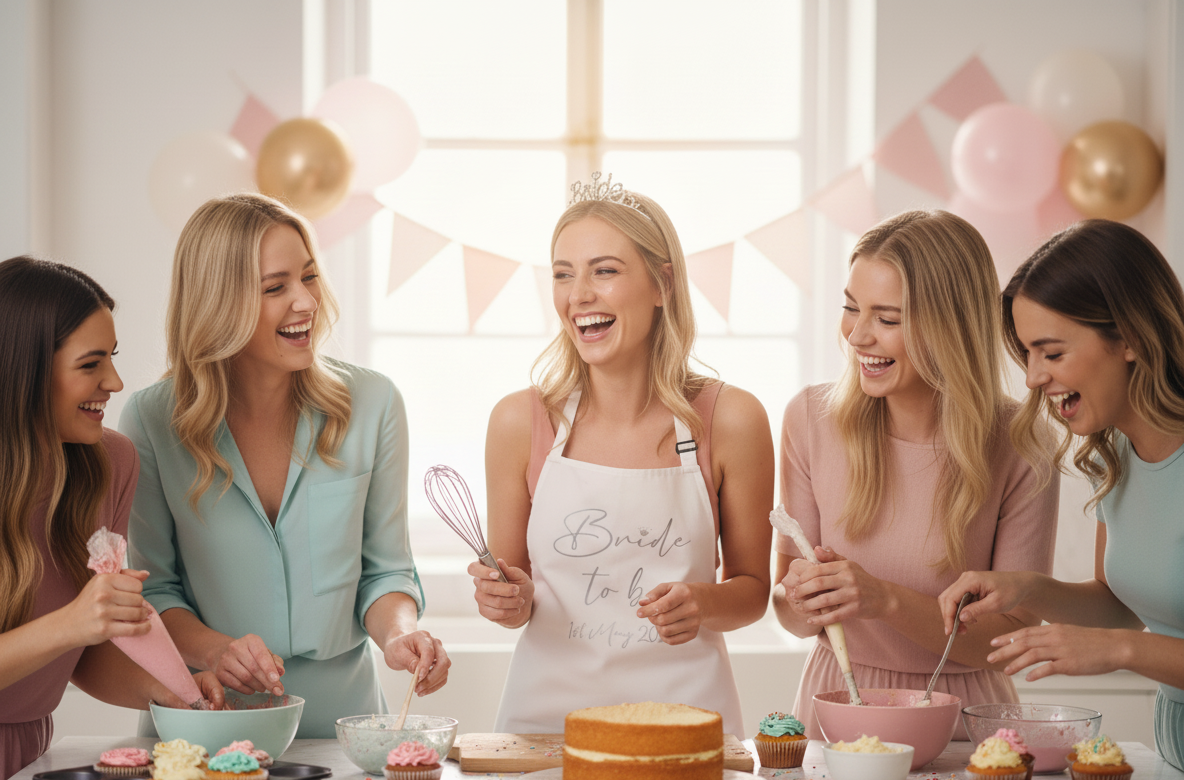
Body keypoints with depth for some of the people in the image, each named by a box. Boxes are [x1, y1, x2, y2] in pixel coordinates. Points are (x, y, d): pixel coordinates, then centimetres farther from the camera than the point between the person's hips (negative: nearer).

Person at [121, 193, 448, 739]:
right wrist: (212, 650, -18)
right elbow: (149, 587, 1)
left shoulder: (372, 404, -1)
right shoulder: (150, 421, -5)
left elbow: (385, 569, 7)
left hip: (340, 714, 1)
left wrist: (398, 634, -13)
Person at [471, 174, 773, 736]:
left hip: (683, 705, -3)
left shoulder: (731, 420, -3)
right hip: (549, 705, 3)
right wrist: (511, 602, -10)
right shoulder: (520, 421, 0)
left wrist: (703, 605, -12)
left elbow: (752, 588, 7)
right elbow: (515, 584, 10)